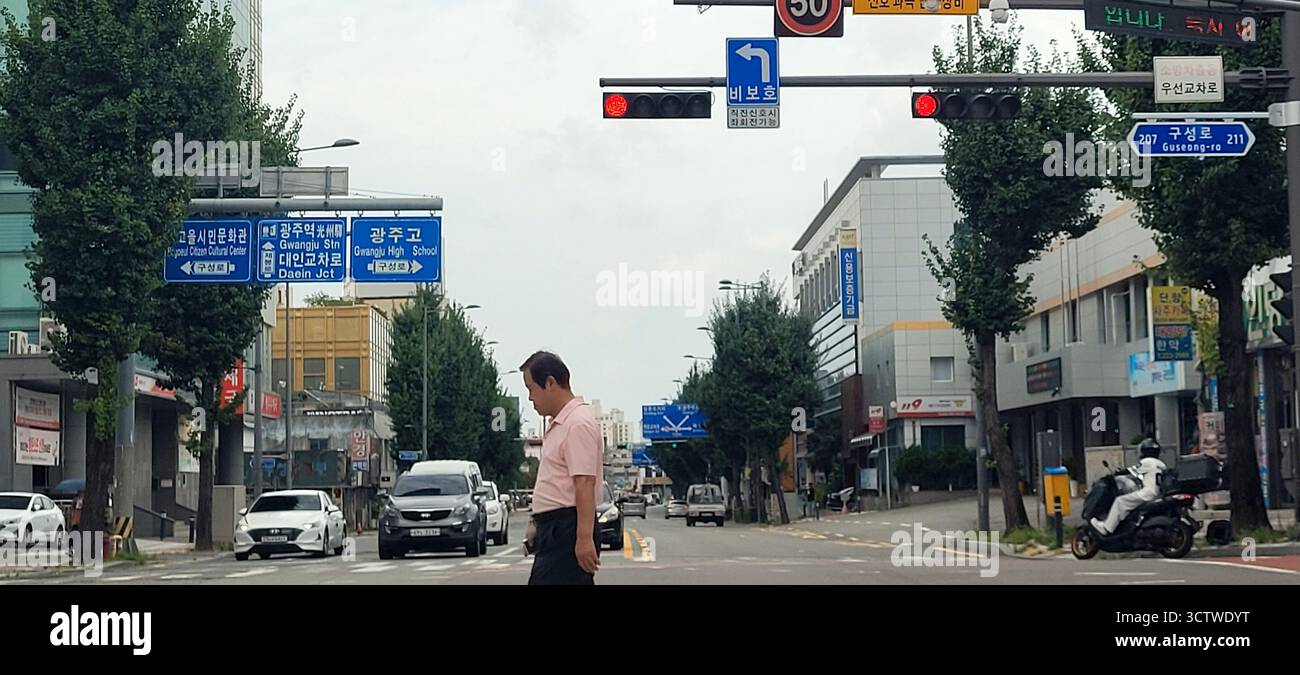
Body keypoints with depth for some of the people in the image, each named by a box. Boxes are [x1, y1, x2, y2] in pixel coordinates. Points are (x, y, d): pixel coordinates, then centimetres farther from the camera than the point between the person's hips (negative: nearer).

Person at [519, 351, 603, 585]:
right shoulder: (560, 424, 19)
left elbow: (585, 483, -21)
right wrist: (538, 524, 26)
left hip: (567, 531, -10)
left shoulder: (578, 423, -14)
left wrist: (584, 537, -26)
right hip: (555, 530, 10)